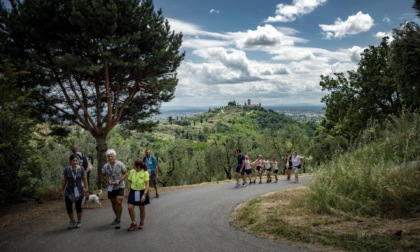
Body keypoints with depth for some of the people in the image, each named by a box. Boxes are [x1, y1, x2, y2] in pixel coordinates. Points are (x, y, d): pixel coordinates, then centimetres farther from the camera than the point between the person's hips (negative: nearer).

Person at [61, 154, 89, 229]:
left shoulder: (81, 169, -7)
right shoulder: (67, 169, -7)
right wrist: (62, 190, 6)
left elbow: (84, 180, -1)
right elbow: (64, 180, 2)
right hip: (69, 192, 1)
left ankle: (79, 222, 27)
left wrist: (86, 189, -4)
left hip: (79, 191, -1)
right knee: (68, 207, 0)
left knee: (78, 207, 8)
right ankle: (72, 222, 24)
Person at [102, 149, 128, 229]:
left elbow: (125, 174, -6)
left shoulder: (120, 164, -11)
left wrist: (119, 180, -19)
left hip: (120, 186, -4)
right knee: (113, 203, 15)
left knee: (118, 202, -16)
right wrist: (107, 180, -12)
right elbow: (103, 176, 9)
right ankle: (117, 217, 36)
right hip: (111, 187, 4)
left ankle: (118, 221, -7)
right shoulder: (105, 166, -2)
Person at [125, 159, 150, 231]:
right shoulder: (132, 172, -4)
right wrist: (127, 192, 4)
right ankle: (134, 223, 12)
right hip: (133, 191, 3)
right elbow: (129, 182, 5)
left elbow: (147, 185, -16)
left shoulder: (145, 173, -15)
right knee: (130, 207, -6)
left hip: (142, 192, -3)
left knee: (142, 208, 11)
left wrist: (144, 195, -23)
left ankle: (142, 223, 31)